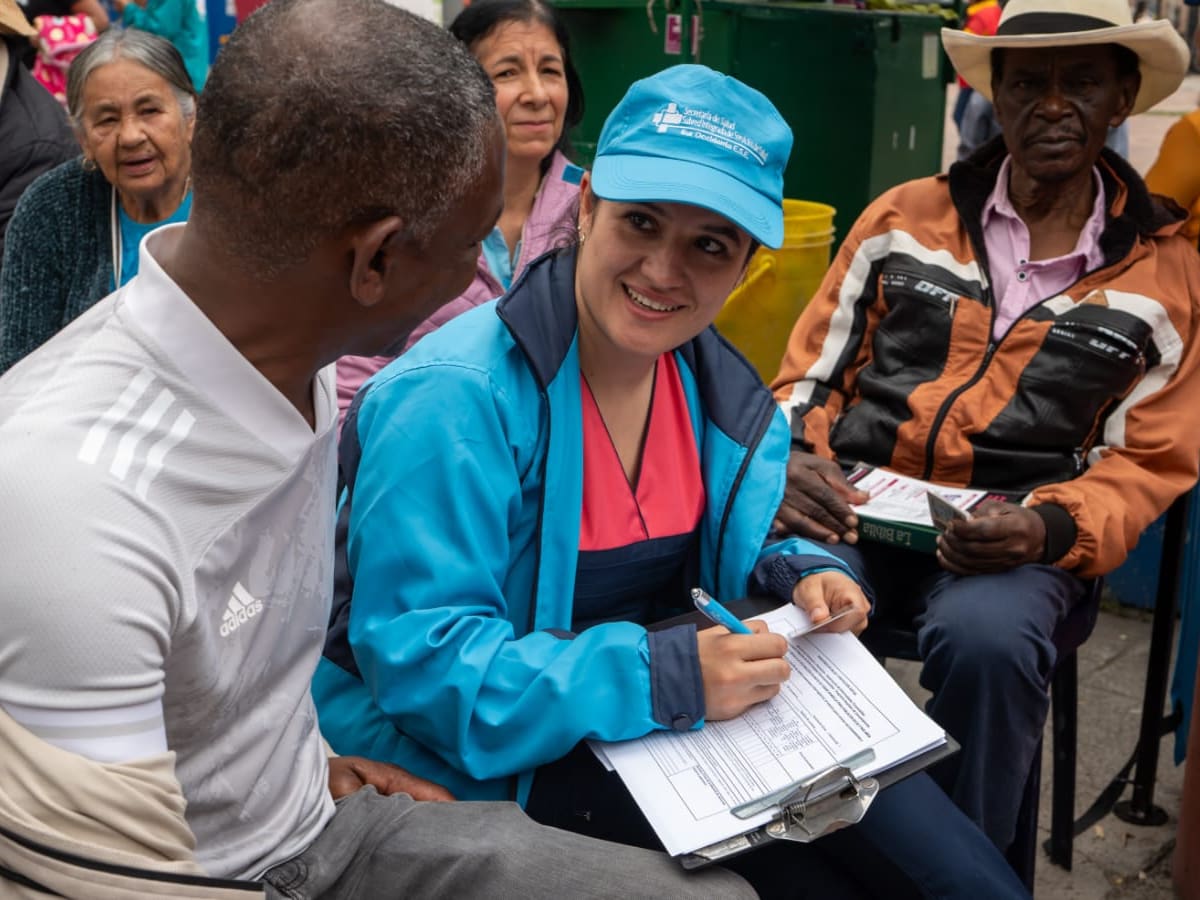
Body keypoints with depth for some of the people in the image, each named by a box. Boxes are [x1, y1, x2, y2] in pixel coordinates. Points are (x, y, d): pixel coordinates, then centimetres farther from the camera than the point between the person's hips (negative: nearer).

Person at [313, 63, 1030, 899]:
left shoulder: (718, 386, 0)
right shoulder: (451, 399, -24)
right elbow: (420, 664, -26)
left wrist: (796, 575, -6)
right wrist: (659, 677, -32)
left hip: (692, 711, 7)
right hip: (489, 760, -6)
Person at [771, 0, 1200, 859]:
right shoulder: (904, 217, 10)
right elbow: (815, 366, 12)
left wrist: (1048, 528, -13)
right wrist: (791, 456, -10)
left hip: (1016, 531, -1)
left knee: (984, 639, -35)